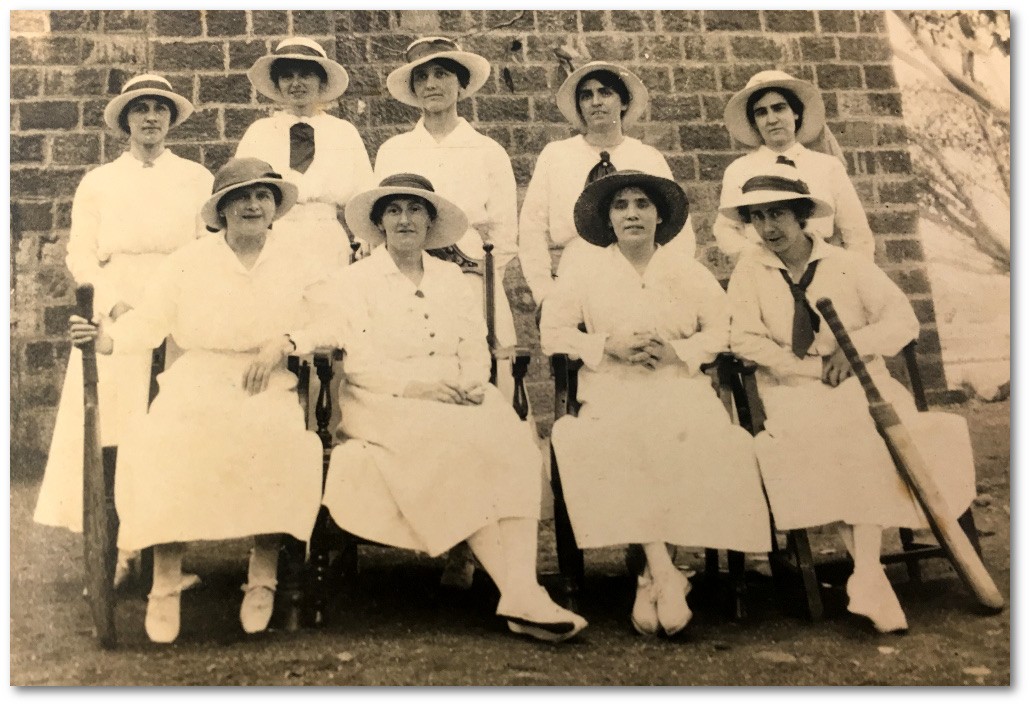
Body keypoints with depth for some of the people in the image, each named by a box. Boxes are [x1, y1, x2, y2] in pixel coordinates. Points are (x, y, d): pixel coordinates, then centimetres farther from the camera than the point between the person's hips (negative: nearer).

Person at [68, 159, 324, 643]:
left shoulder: (293, 264, 12)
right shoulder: (188, 262, 7)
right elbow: (149, 321, 2)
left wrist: (282, 346, -12)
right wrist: (106, 338, -17)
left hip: (268, 387, 0)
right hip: (196, 383, 0)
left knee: (279, 441, -32)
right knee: (168, 446, -31)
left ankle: (262, 576, -18)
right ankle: (166, 585, -19)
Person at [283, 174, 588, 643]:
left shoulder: (453, 280, 19)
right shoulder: (357, 280, 9)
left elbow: (475, 348, 10)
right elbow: (361, 362, -2)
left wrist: (473, 384, -9)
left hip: (456, 401, 4)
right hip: (385, 406, -3)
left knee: (513, 442, -26)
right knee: (459, 447, -31)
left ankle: (523, 590, -35)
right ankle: (520, 598, -29)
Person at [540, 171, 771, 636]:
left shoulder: (688, 271, 16)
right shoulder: (585, 270, 12)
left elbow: (722, 331, 11)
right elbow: (552, 332, 6)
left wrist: (677, 350, -8)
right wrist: (610, 345, -8)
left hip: (680, 385, 1)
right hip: (611, 390, -1)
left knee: (707, 439, -31)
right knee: (619, 442, -35)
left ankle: (652, 578, -23)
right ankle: (665, 574, -30)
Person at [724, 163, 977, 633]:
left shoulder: (848, 264, 9)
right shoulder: (750, 270, 7)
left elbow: (903, 321, 4)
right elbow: (745, 340, -6)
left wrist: (853, 346, -14)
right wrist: (816, 367, -13)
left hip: (859, 382, 1)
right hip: (792, 389, -1)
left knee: (870, 430, -32)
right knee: (827, 434, -32)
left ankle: (866, 576, -28)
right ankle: (870, 575, -28)